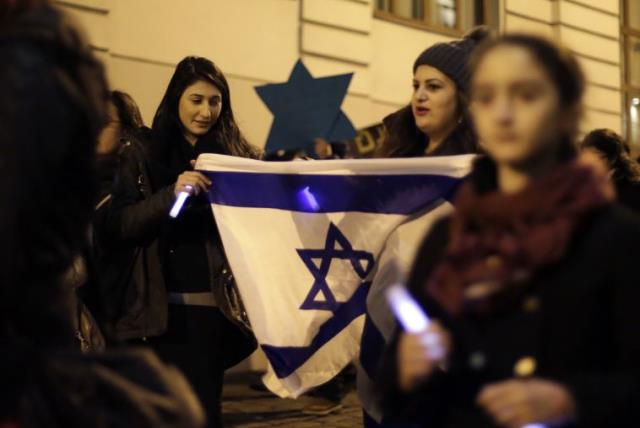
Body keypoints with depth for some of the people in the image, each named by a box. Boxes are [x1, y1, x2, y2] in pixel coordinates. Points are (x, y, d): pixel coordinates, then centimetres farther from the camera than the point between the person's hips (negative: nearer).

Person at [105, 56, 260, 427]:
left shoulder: (239, 155, 8)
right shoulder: (143, 156, 5)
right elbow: (120, 227, -5)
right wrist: (172, 194, -18)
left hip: (217, 304, 1)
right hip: (166, 307, -1)